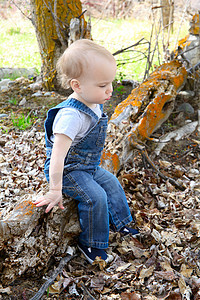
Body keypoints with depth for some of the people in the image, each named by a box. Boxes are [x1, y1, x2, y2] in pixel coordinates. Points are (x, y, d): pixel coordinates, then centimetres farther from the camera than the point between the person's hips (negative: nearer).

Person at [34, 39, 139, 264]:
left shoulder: (95, 105, -3)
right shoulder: (71, 115, -34)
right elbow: (58, 155, -36)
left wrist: (91, 165, 25)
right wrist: (55, 190, -36)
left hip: (87, 166, 9)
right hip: (68, 171, -9)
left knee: (111, 183, 15)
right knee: (95, 197, -19)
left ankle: (120, 224, 35)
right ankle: (90, 244, 1)